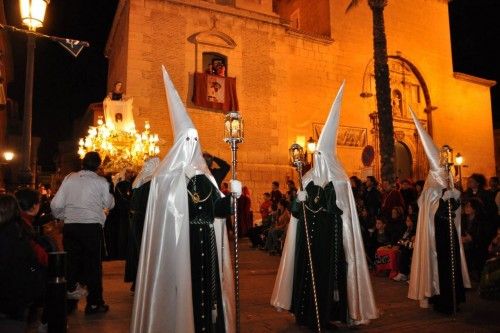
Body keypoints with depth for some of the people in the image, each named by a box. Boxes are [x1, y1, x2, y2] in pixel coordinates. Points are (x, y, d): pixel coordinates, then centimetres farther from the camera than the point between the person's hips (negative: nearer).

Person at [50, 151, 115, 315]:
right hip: (92, 226, -3)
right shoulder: (101, 182, -4)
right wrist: (110, 194, 24)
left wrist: (62, 217, 20)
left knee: (72, 263, 16)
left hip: (70, 226, 3)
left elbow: (56, 204, 1)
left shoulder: (69, 178, 2)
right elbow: (109, 204, 6)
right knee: (93, 264, 7)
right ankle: (94, 303, 14)